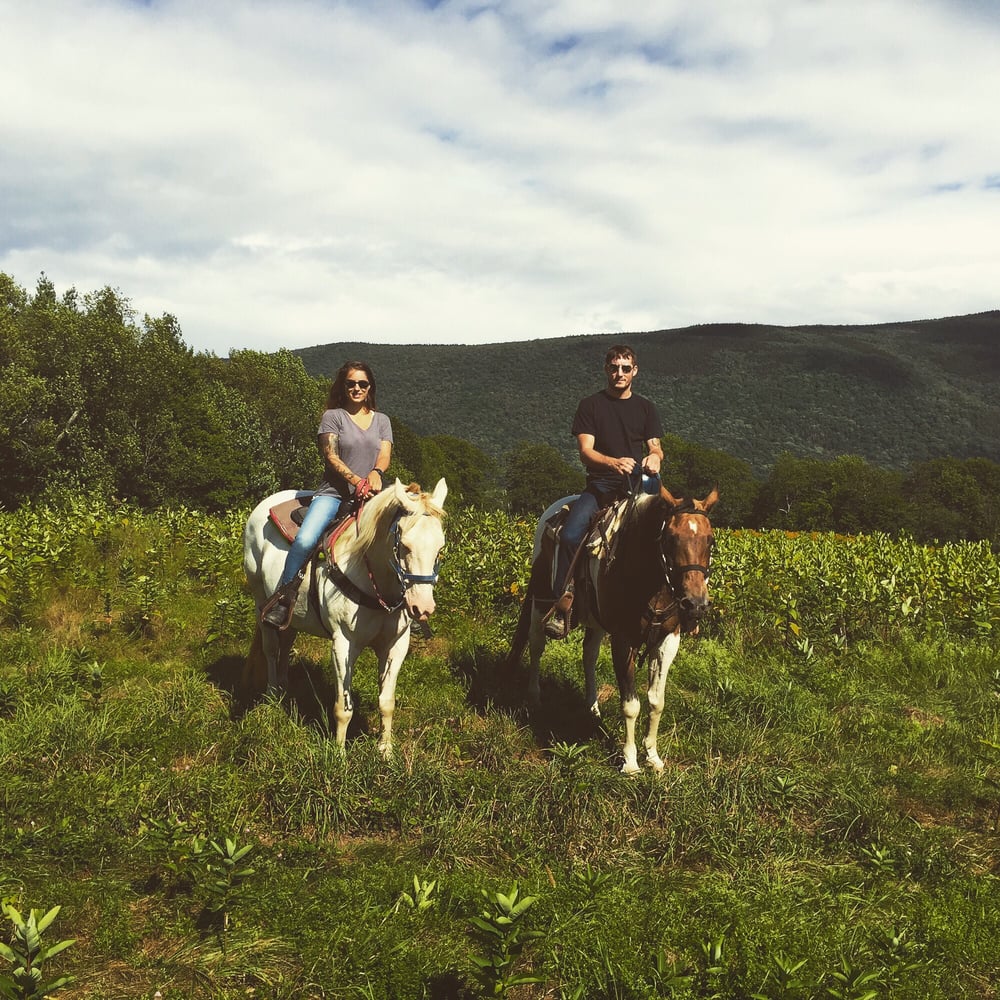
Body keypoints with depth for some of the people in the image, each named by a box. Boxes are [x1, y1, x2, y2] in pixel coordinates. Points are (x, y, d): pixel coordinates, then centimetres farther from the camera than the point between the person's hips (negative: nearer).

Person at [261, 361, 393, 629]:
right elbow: (331, 457, -5)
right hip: (334, 493, -3)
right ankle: (284, 597, -11)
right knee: (305, 539, -30)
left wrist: (376, 473, -20)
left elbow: (385, 455, 4)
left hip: (372, 496, 3)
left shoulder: (382, 420, 18)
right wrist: (356, 481, -20)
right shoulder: (333, 416, 6)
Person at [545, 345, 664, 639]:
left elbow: (656, 447, 9)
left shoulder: (645, 407, 16)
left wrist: (654, 457, -18)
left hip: (637, 483, 2)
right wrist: (614, 462, -24)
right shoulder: (591, 405, 8)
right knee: (570, 535, -26)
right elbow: (585, 451, -3)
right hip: (600, 484, -2)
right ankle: (563, 604, -21)